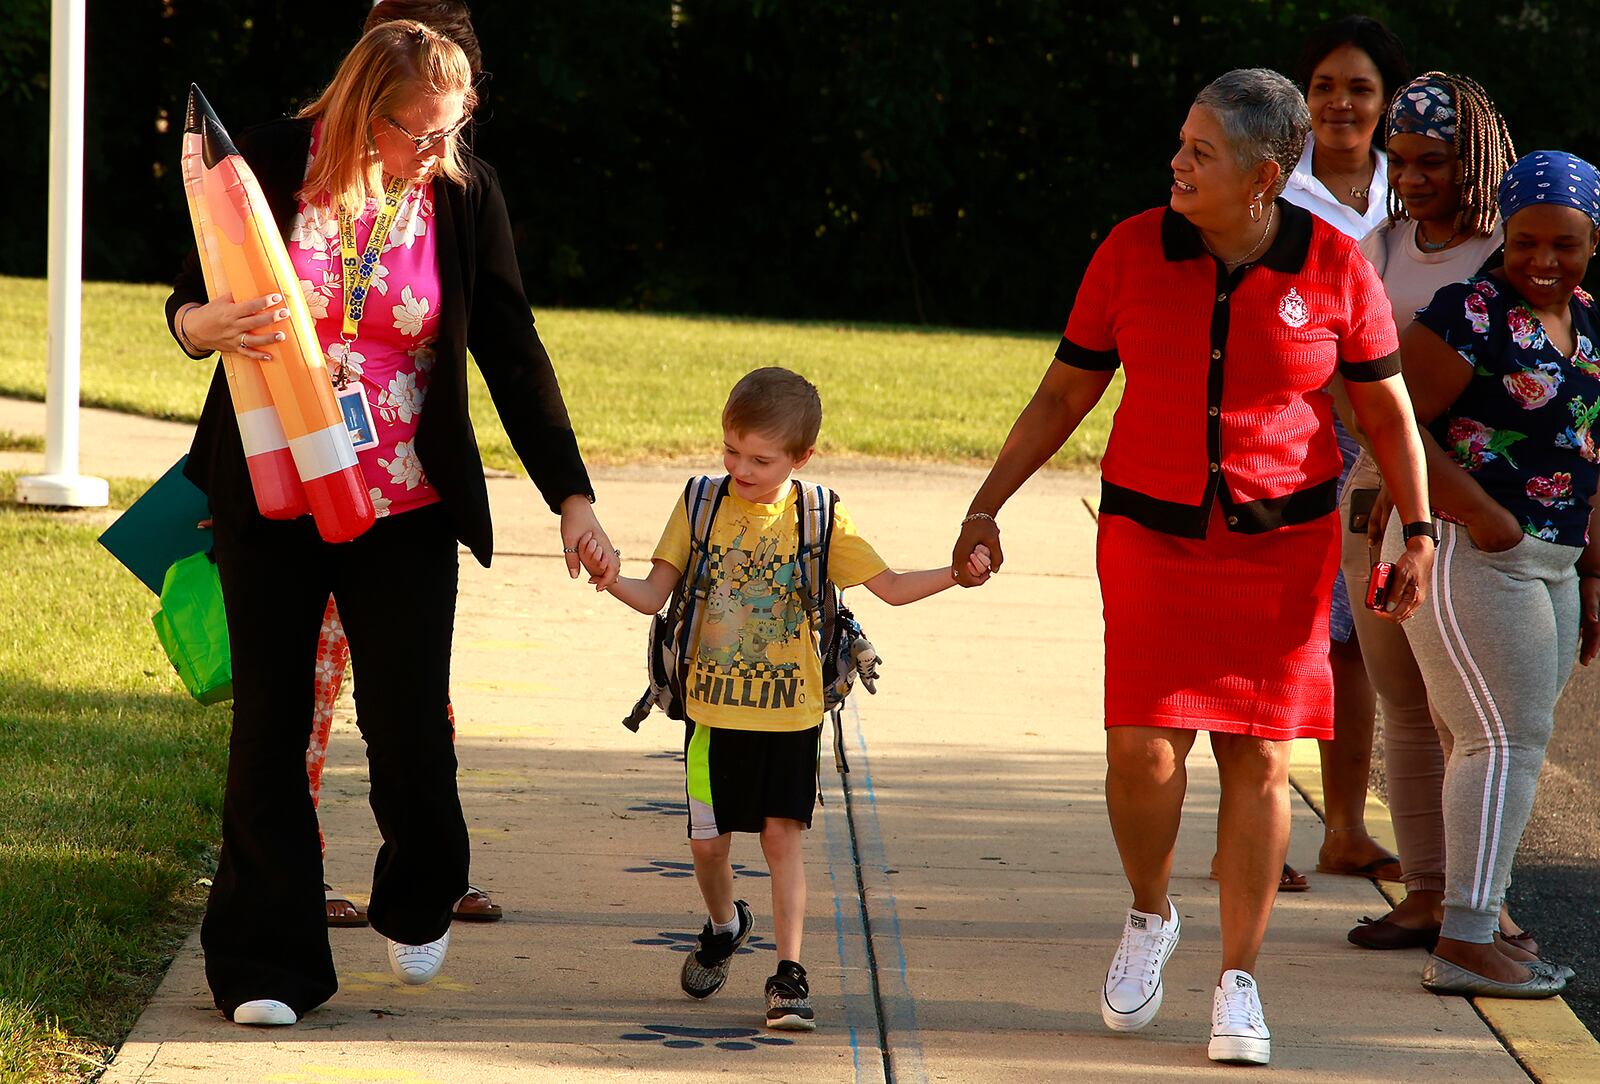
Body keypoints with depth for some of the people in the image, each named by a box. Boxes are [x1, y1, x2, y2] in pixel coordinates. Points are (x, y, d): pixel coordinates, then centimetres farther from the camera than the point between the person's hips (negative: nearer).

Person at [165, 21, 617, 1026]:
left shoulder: (464, 195, -5)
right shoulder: (272, 164, -8)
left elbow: (513, 352, -1)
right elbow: (186, 303, 0)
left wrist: (573, 498, -5)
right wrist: (211, 326, -26)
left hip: (405, 508, 0)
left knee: (411, 726, -2)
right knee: (271, 727, 2)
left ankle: (418, 904, 29)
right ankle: (267, 965, 10)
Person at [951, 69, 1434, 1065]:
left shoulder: (1334, 268, -7)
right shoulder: (1132, 253, -5)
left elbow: (1387, 407, 4)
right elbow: (1065, 393, 5)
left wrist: (1420, 529, -1)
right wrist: (987, 505, 2)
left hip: (1284, 537, 0)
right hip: (1152, 532, 1)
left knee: (1259, 758, -1)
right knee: (1142, 744, -10)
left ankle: (1239, 984, 9)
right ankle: (1150, 918, 19)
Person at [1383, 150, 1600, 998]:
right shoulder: (1473, 314, -13)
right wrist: (1480, 512, -22)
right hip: (1466, 555, -8)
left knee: (1507, 745, 11)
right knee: (1507, 740, -12)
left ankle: (1472, 926, 18)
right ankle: (1463, 945, -13)